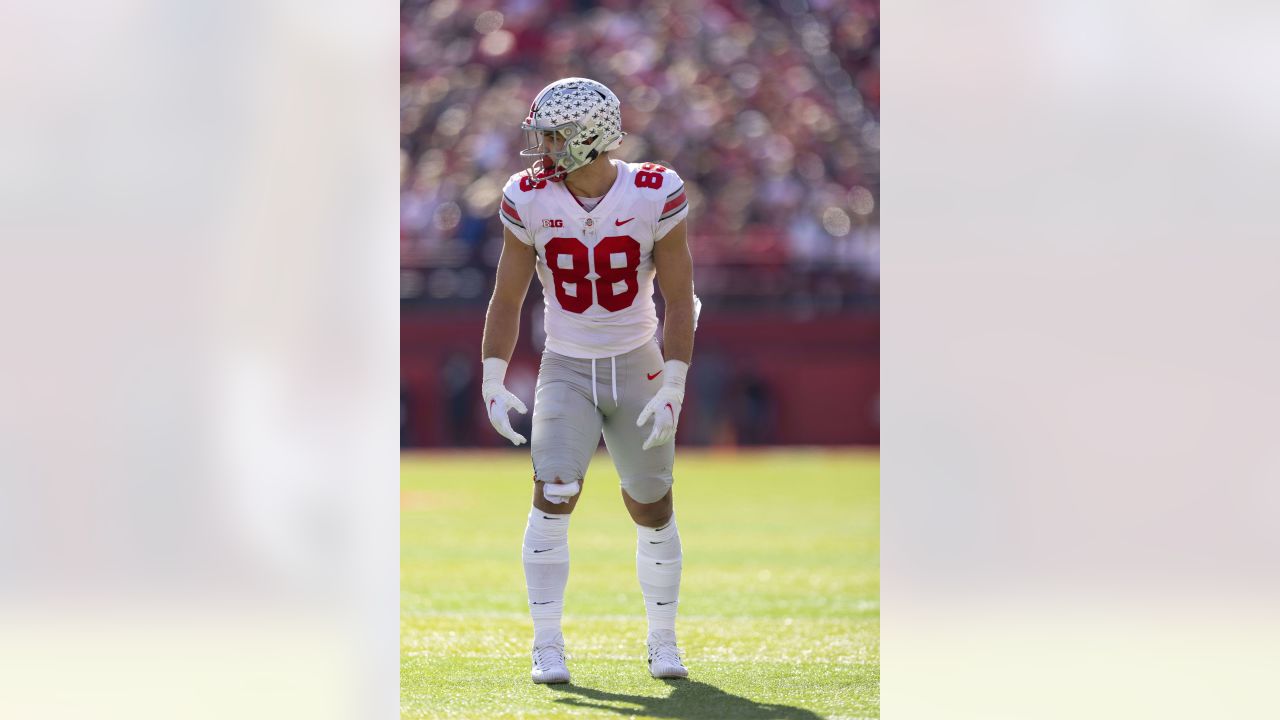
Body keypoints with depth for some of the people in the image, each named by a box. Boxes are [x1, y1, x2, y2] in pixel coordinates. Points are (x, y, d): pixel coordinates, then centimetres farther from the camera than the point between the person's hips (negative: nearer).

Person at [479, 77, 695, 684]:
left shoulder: (653, 197, -13)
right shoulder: (531, 201, -8)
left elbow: (679, 300, -7)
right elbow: (506, 300, 2)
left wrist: (673, 388, -12)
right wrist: (493, 384, -3)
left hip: (637, 367, 0)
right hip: (566, 368, 0)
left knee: (653, 510, 6)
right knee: (553, 498, -14)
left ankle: (663, 642, 22)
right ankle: (547, 646, -5)